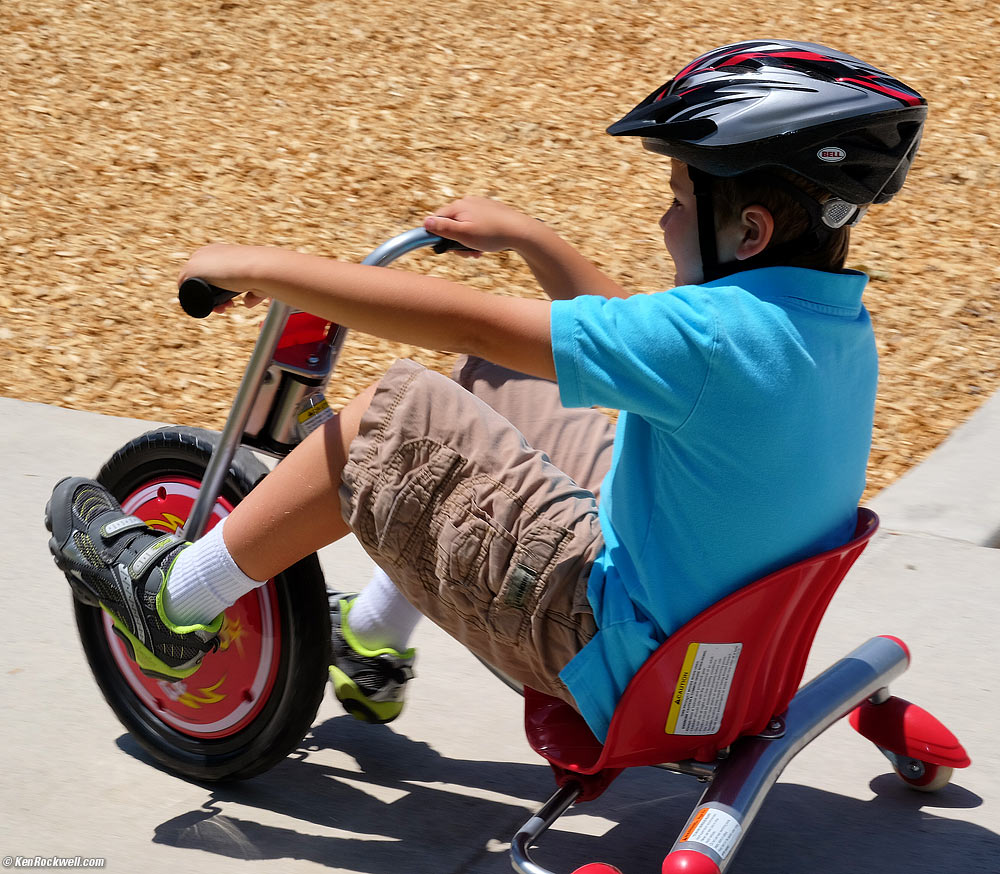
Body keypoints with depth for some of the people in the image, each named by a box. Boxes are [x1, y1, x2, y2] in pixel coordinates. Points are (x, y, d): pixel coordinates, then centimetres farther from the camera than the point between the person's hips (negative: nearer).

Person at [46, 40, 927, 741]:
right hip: (714, 618, 9)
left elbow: (460, 320, -25)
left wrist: (261, 267, -16)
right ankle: (370, 645, 31)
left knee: (389, 425, -6)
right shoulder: (836, 326, -2)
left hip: (617, 655, -9)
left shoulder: (718, 336, -30)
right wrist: (527, 237, 21)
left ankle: (171, 599, 10)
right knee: (485, 391, 17)